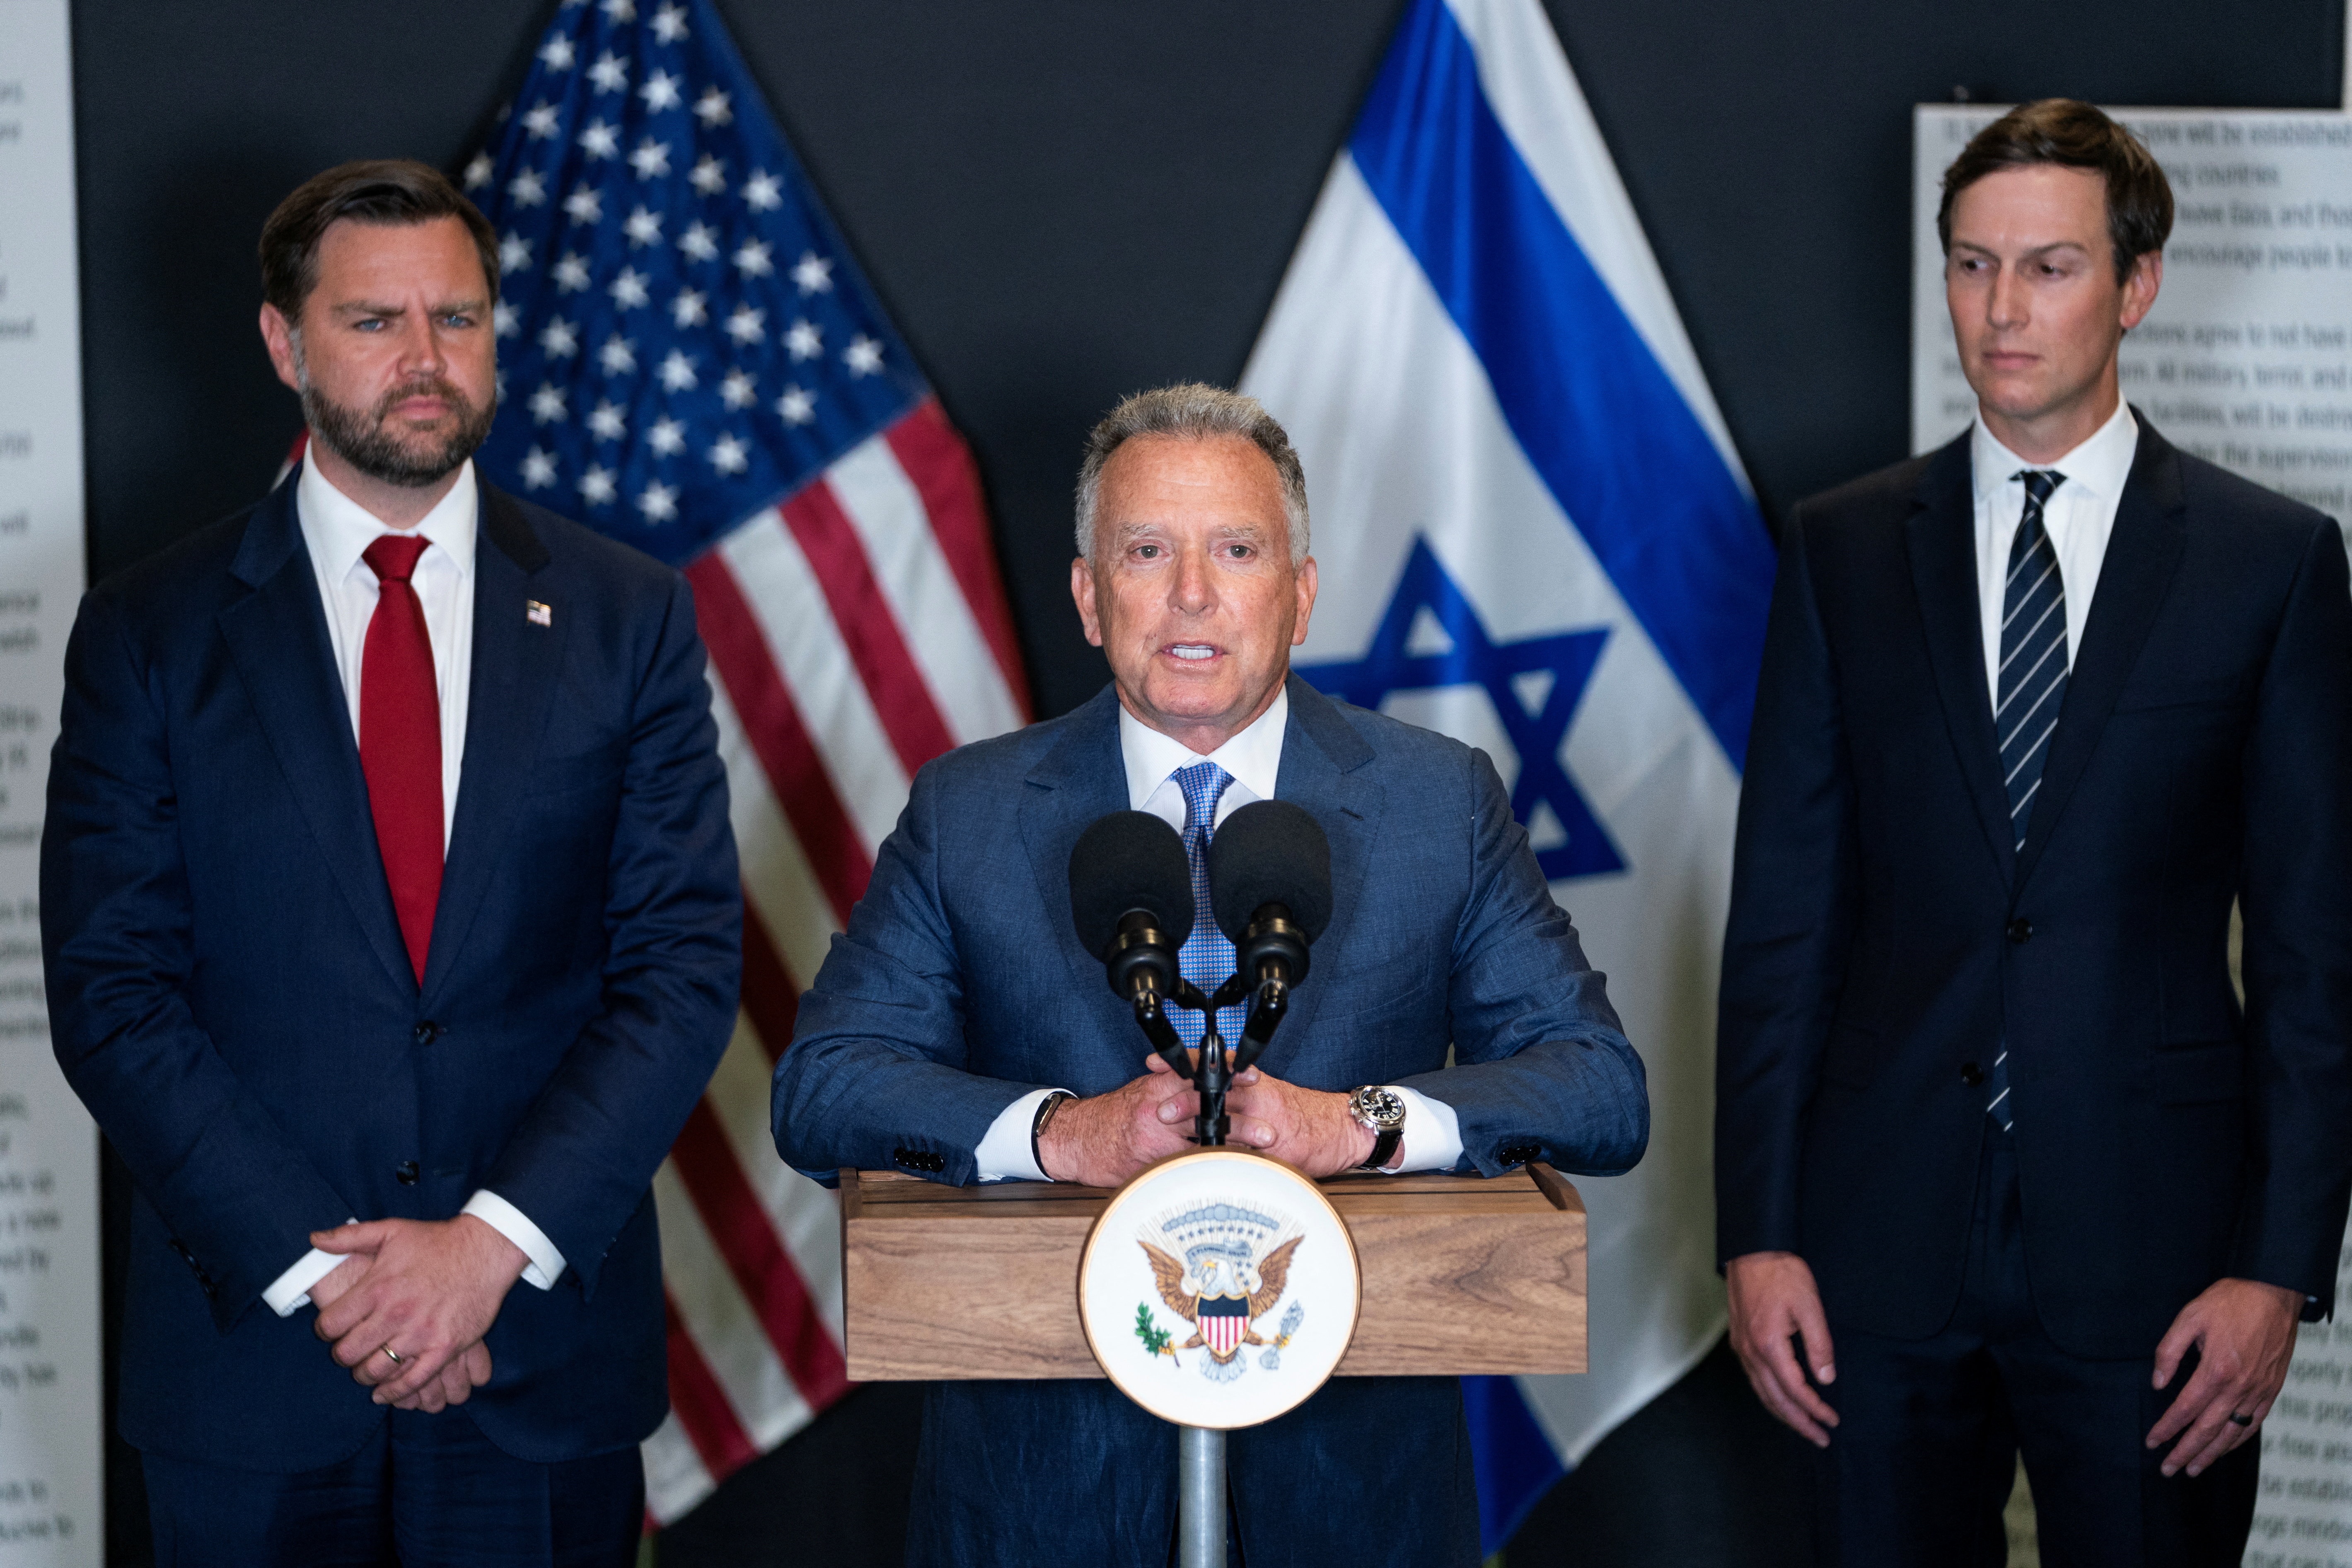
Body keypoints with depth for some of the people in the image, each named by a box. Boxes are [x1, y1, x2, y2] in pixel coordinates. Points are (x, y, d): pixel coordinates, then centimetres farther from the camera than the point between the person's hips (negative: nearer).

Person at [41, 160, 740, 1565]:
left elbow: (687, 963, -1)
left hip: (547, 1349, 1)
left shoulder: (628, 620, 4)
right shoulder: (148, 636, 1)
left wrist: (495, 1241, -12)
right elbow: (112, 994, -4)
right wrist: (315, 1268, -13)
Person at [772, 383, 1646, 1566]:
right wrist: (1063, 1132, -24)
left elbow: (1604, 1089, -6)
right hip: (1046, 1462, 0)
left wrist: (1360, 1123, -24)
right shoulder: (967, 813, 1)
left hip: (1350, 1464, 0)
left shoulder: (1442, 801, 0)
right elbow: (818, 1087, -6)